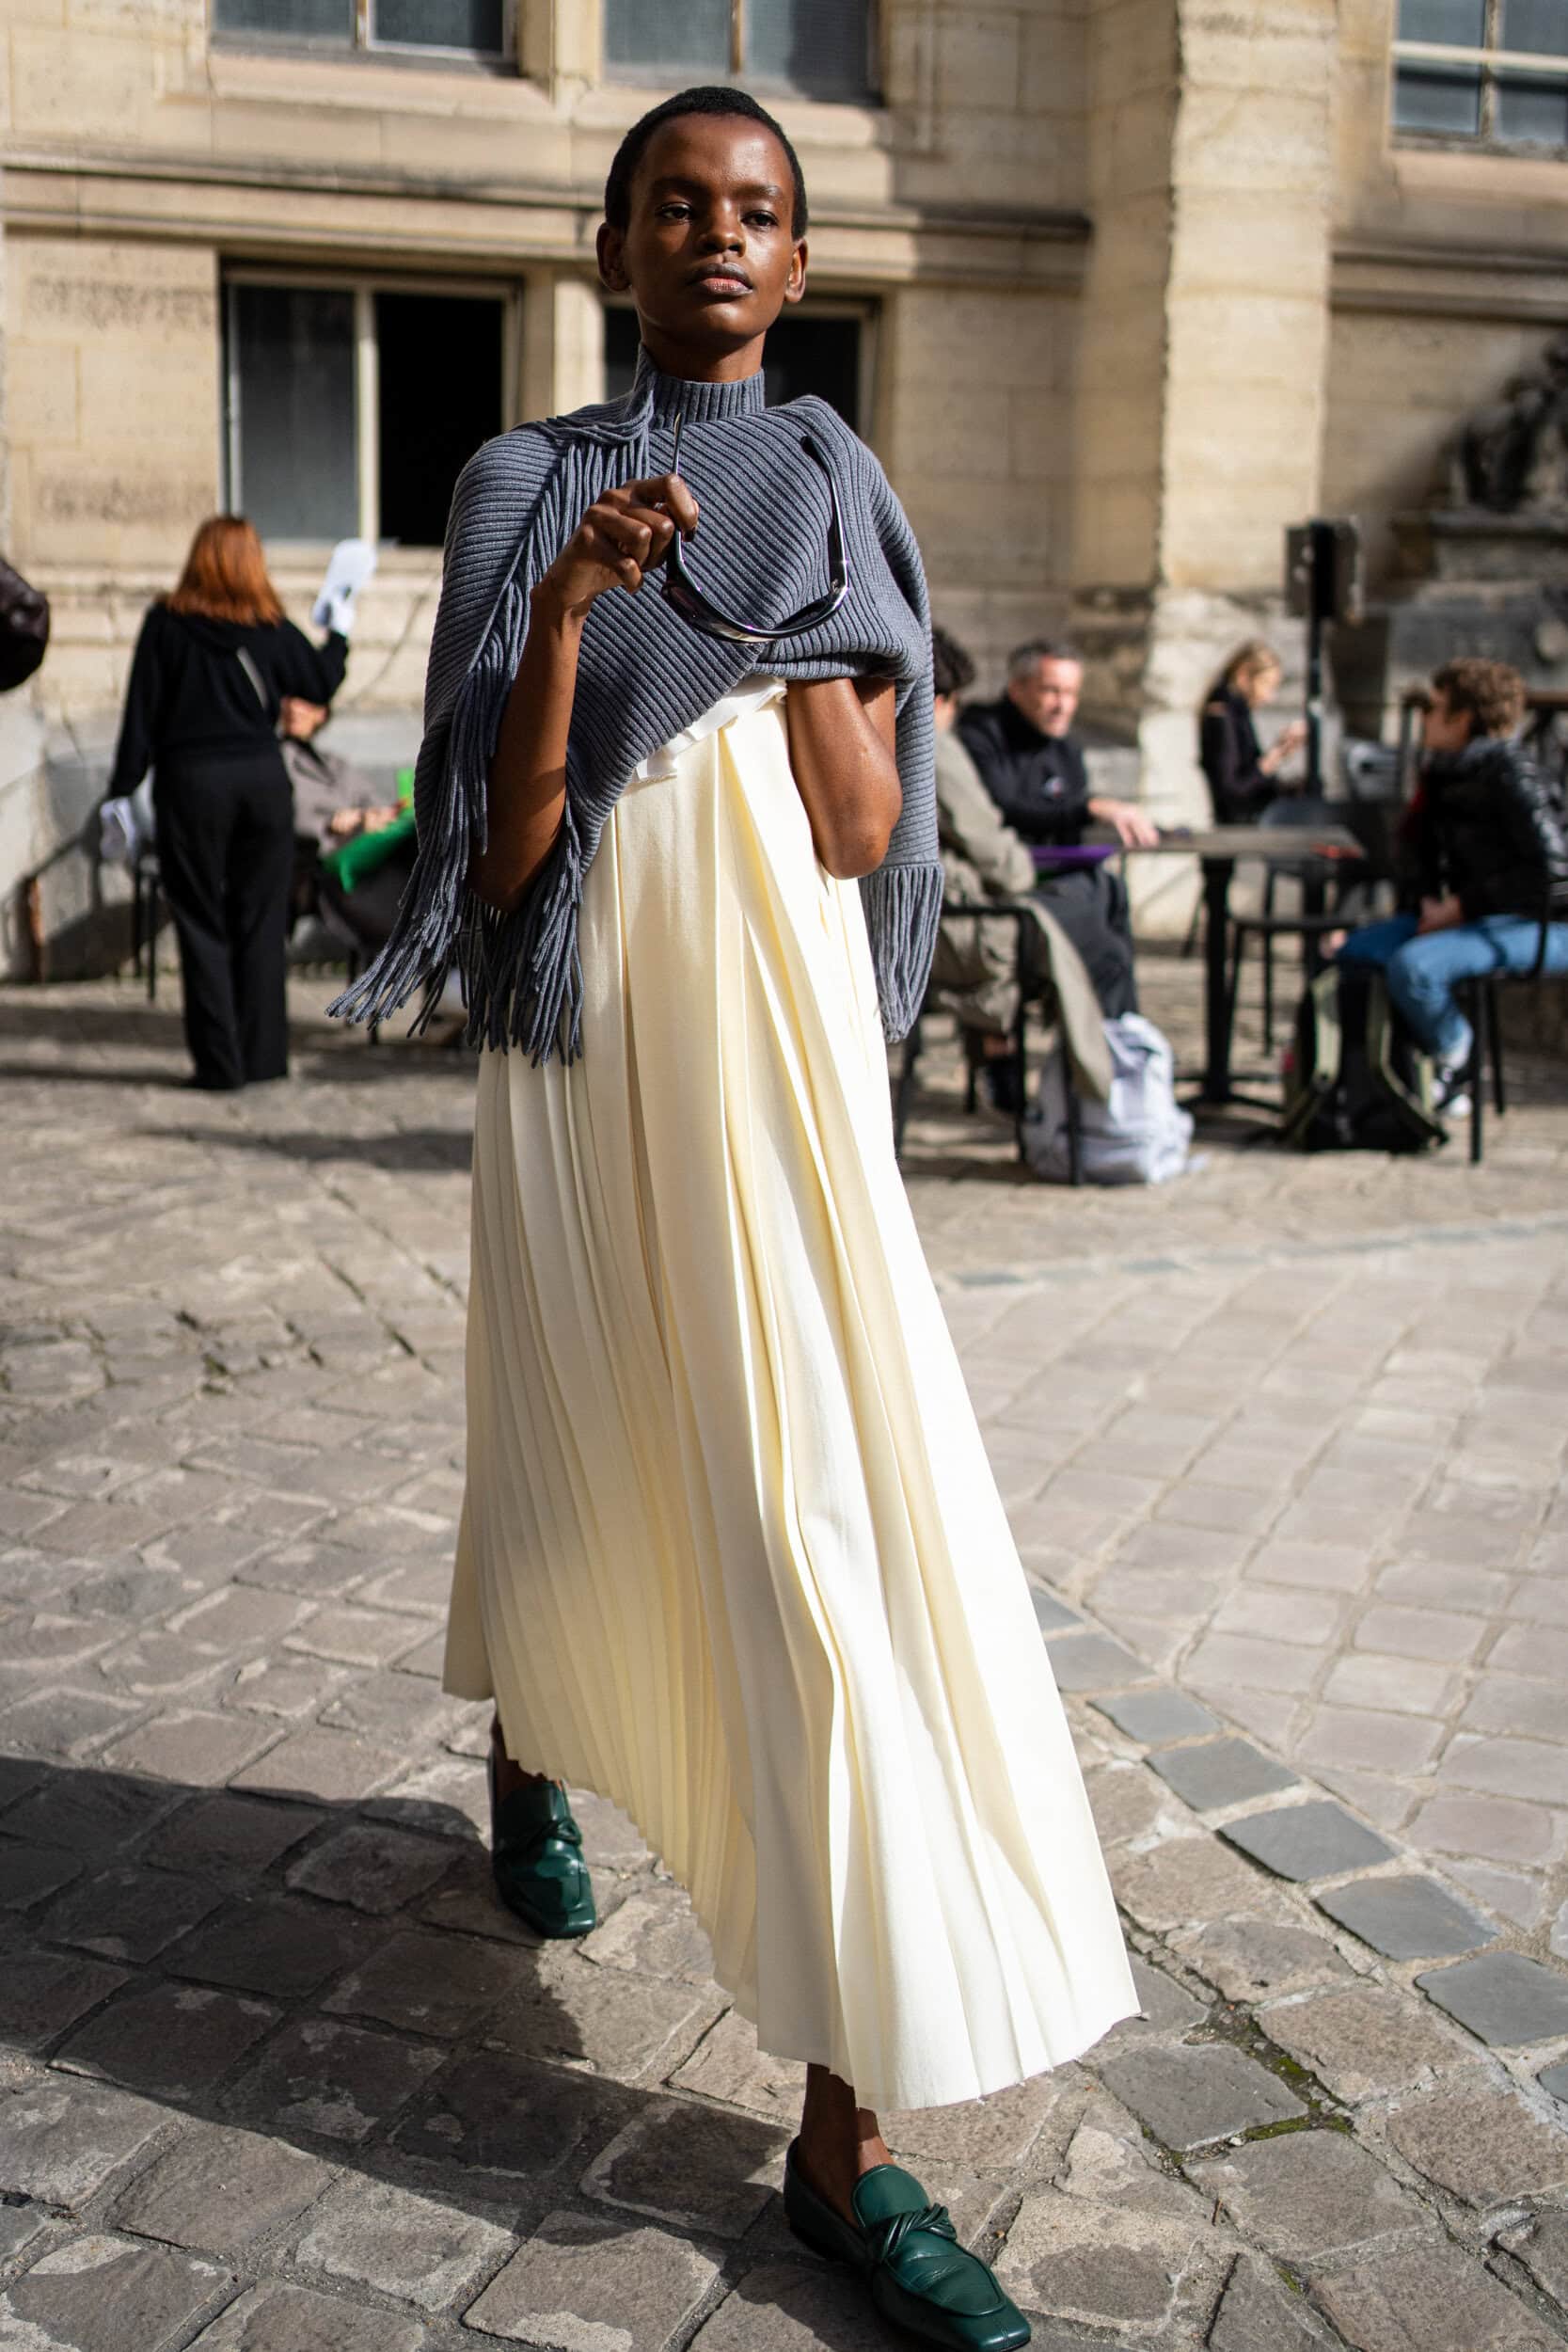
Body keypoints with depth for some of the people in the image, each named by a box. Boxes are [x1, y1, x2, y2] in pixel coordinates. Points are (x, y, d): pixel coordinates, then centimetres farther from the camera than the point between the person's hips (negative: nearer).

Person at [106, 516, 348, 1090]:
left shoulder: (166, 624, -3)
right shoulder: (270, 629, 0)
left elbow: (140, 714, -3)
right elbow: (322, 683, 13)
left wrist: (122, 790, 3)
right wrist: (338, 631, 30)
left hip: (189, 783, -1)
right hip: (262, 778, 2)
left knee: (202, 924, 5)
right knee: (261, 921, 9)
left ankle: (220, 1062, 4)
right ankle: (262, 1055, 11)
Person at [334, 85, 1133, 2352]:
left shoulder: (840, 492, 9)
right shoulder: (525, 487, 4)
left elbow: (866, 845, 1)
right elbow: (504, 849, -6)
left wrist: (809, 644, -11)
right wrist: (570, 603, -18)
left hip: (787, 1053, 1)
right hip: (590, 1043, 0)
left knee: (827, 1508, -8)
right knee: (582, 1461, 14)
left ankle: (848, 2128, -4)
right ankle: (527, 1759, 50)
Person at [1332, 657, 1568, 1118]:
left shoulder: (1511, 776, -16)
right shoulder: (1444, 773, 10)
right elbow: (1419, 850, 22)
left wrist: (1461, 906, -18)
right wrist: (1428, 901, 2)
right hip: (1465, 917, 9)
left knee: (1413, 965, -33)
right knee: (1347, 949, -3)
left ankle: (1457, 1072, -8)